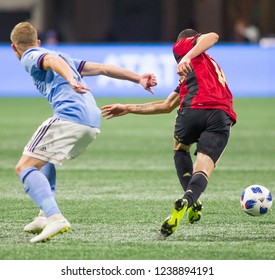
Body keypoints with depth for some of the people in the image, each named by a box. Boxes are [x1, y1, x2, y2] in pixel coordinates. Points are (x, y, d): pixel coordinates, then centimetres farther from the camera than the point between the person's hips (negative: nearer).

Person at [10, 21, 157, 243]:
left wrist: (70, 80, -35)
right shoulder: (65, 57, 32)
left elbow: (54, 61, -15)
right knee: (45, 158, 32)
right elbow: (102, 68, 24)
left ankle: (55, 217, -29)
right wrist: (137, 78, 17)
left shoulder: (30, 57, 8)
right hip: (93, 123, 8)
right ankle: (46, 216, 20)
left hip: (68, 118, -8)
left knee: (25, 167, -8)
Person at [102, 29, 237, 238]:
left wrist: (188, 57, -14)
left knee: (180, 148, 26)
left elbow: (212, 37, 0)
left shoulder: (183, 46, 22)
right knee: (203, 170, -2)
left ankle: (193, 201, 12)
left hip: (195, 108, -5)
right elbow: (167, 106, 41)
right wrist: (129, 108, 46)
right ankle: (188, 201, -33)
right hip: (223, 117, 5)